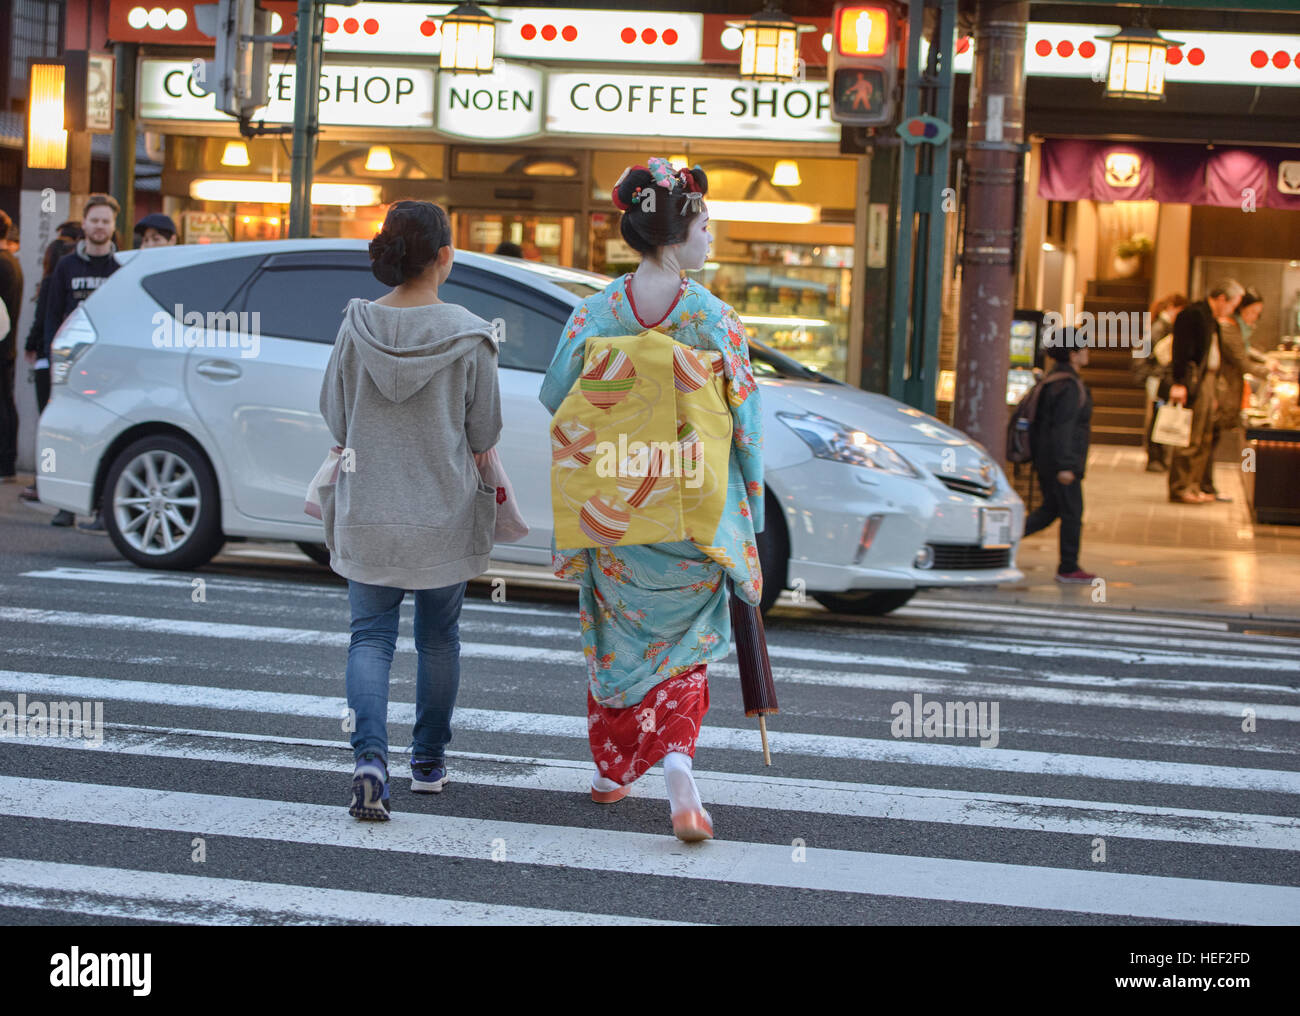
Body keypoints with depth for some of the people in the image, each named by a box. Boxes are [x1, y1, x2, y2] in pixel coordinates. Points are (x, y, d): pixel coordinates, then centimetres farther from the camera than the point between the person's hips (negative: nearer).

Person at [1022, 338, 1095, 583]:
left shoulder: (1053, 379, 12)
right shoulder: (1070, 386, -18)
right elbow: (1063, 427, -23)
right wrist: (1065, 466, -23)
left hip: (1046, 459, 9)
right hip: (1061, 459, -9)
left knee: (1050, 509, 16)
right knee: (1072, 513, 1)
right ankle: (1068, 568, 8)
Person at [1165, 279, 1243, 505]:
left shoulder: (1210, 318, 19)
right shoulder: (1192, 314, -12)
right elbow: (1182, 351, -18)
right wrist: (1179, 384, -23)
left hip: (1207, 382, 10)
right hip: (1192, 382, -10)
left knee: (1204, 439, 12)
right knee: (1189, 439, -8)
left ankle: (1193, 487, 17)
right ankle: (1180, 489, -5)